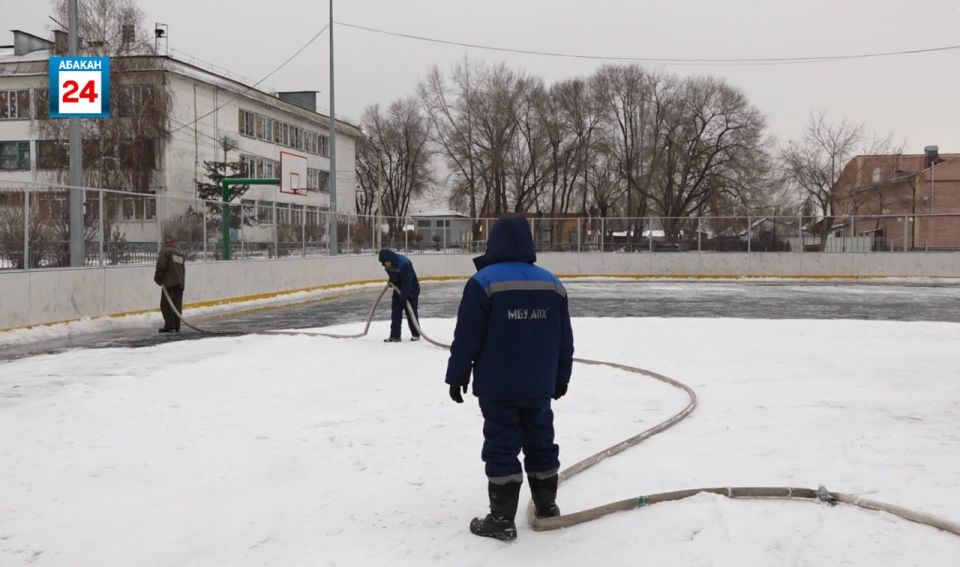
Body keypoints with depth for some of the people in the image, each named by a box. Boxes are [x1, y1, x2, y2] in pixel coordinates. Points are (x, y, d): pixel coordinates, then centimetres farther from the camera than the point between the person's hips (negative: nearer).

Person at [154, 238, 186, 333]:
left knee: (166, 305, -4)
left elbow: (161, 266, -11)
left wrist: (158, 279, 0)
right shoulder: (179, 254, 21)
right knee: (177, 305, 7)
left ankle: (169, 326, -11)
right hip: (180, 283, 7)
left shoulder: (164, 252, -1)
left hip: (169, 283, -7)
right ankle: (176, 326, 6)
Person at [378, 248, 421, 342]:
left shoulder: (404, 263, -33)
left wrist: (404, 295, -34)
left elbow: (407, 282, -33)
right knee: (395, 311, 1)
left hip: (411, 289, -7)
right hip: (398, 289, 7)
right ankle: (395, 335, 2)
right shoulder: (388, 264, -10)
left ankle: (416, 334, 13)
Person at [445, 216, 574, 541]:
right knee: (540, 442, 17)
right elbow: (564, 340, 10)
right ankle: (547, 505, 30)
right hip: (539, 385, 5)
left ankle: (502, 519, 5)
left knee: (501, 448, 2)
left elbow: (466, 338, -12)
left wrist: (457, 376, -1)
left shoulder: (483, 282, -12)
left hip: (497, 386, -5)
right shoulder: (552, 284, 4)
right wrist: (561, 377, 21)